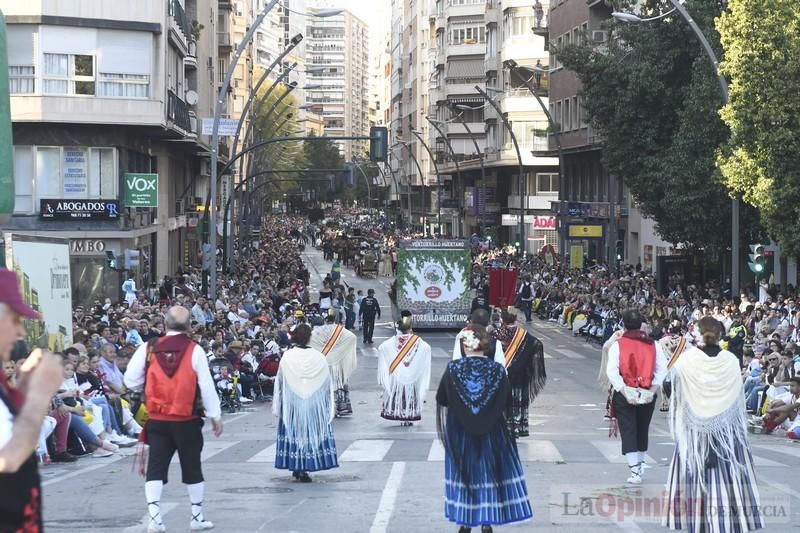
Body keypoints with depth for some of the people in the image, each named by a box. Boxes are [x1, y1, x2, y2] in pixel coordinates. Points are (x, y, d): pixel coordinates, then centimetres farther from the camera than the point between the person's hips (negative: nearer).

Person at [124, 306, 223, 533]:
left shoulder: (148, 349, -3)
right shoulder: (194, 350, -8)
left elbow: (130, 381, 0)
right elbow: (207, 386, -6)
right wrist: (215, 416, 3)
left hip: (157, 420, 1)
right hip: (186, 421, -1)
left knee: (156, 468, 5)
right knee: (192, 468, 13)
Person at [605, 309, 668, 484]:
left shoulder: (617, 345, -7)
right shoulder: (653, 345, 1)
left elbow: (611, 371, -15)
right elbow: (662, 369, -5)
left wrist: (624, 391, -13)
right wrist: (653, 389, -5)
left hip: (625, 395, -3)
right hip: (647, 395, 3)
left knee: (628, 432, 2)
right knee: (643, 431, 20)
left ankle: (634, 471, -7)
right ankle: (640, 466, 34)